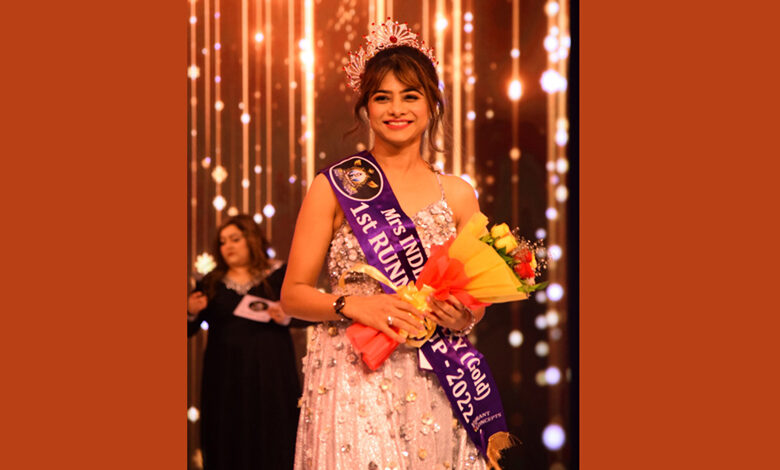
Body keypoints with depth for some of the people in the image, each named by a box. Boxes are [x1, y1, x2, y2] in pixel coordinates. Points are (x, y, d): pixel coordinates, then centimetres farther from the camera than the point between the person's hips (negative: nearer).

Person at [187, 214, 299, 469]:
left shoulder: (278, 275, 5)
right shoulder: (211, 284, 11)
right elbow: (190, 330, 8)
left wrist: (286, 317, -14)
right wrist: (191, 313, -13)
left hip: (269, 374, -2)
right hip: (225, 379, 2)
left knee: (273, 447, -2)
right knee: (228, 446, 2)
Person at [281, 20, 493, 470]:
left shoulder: (457, 194, 9)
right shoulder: (334, 187, 2)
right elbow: (293, 294, 3)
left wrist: (464, 317, -6)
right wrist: (353, 304, -15)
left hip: (433, 384, 3)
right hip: (352, 378, -2)